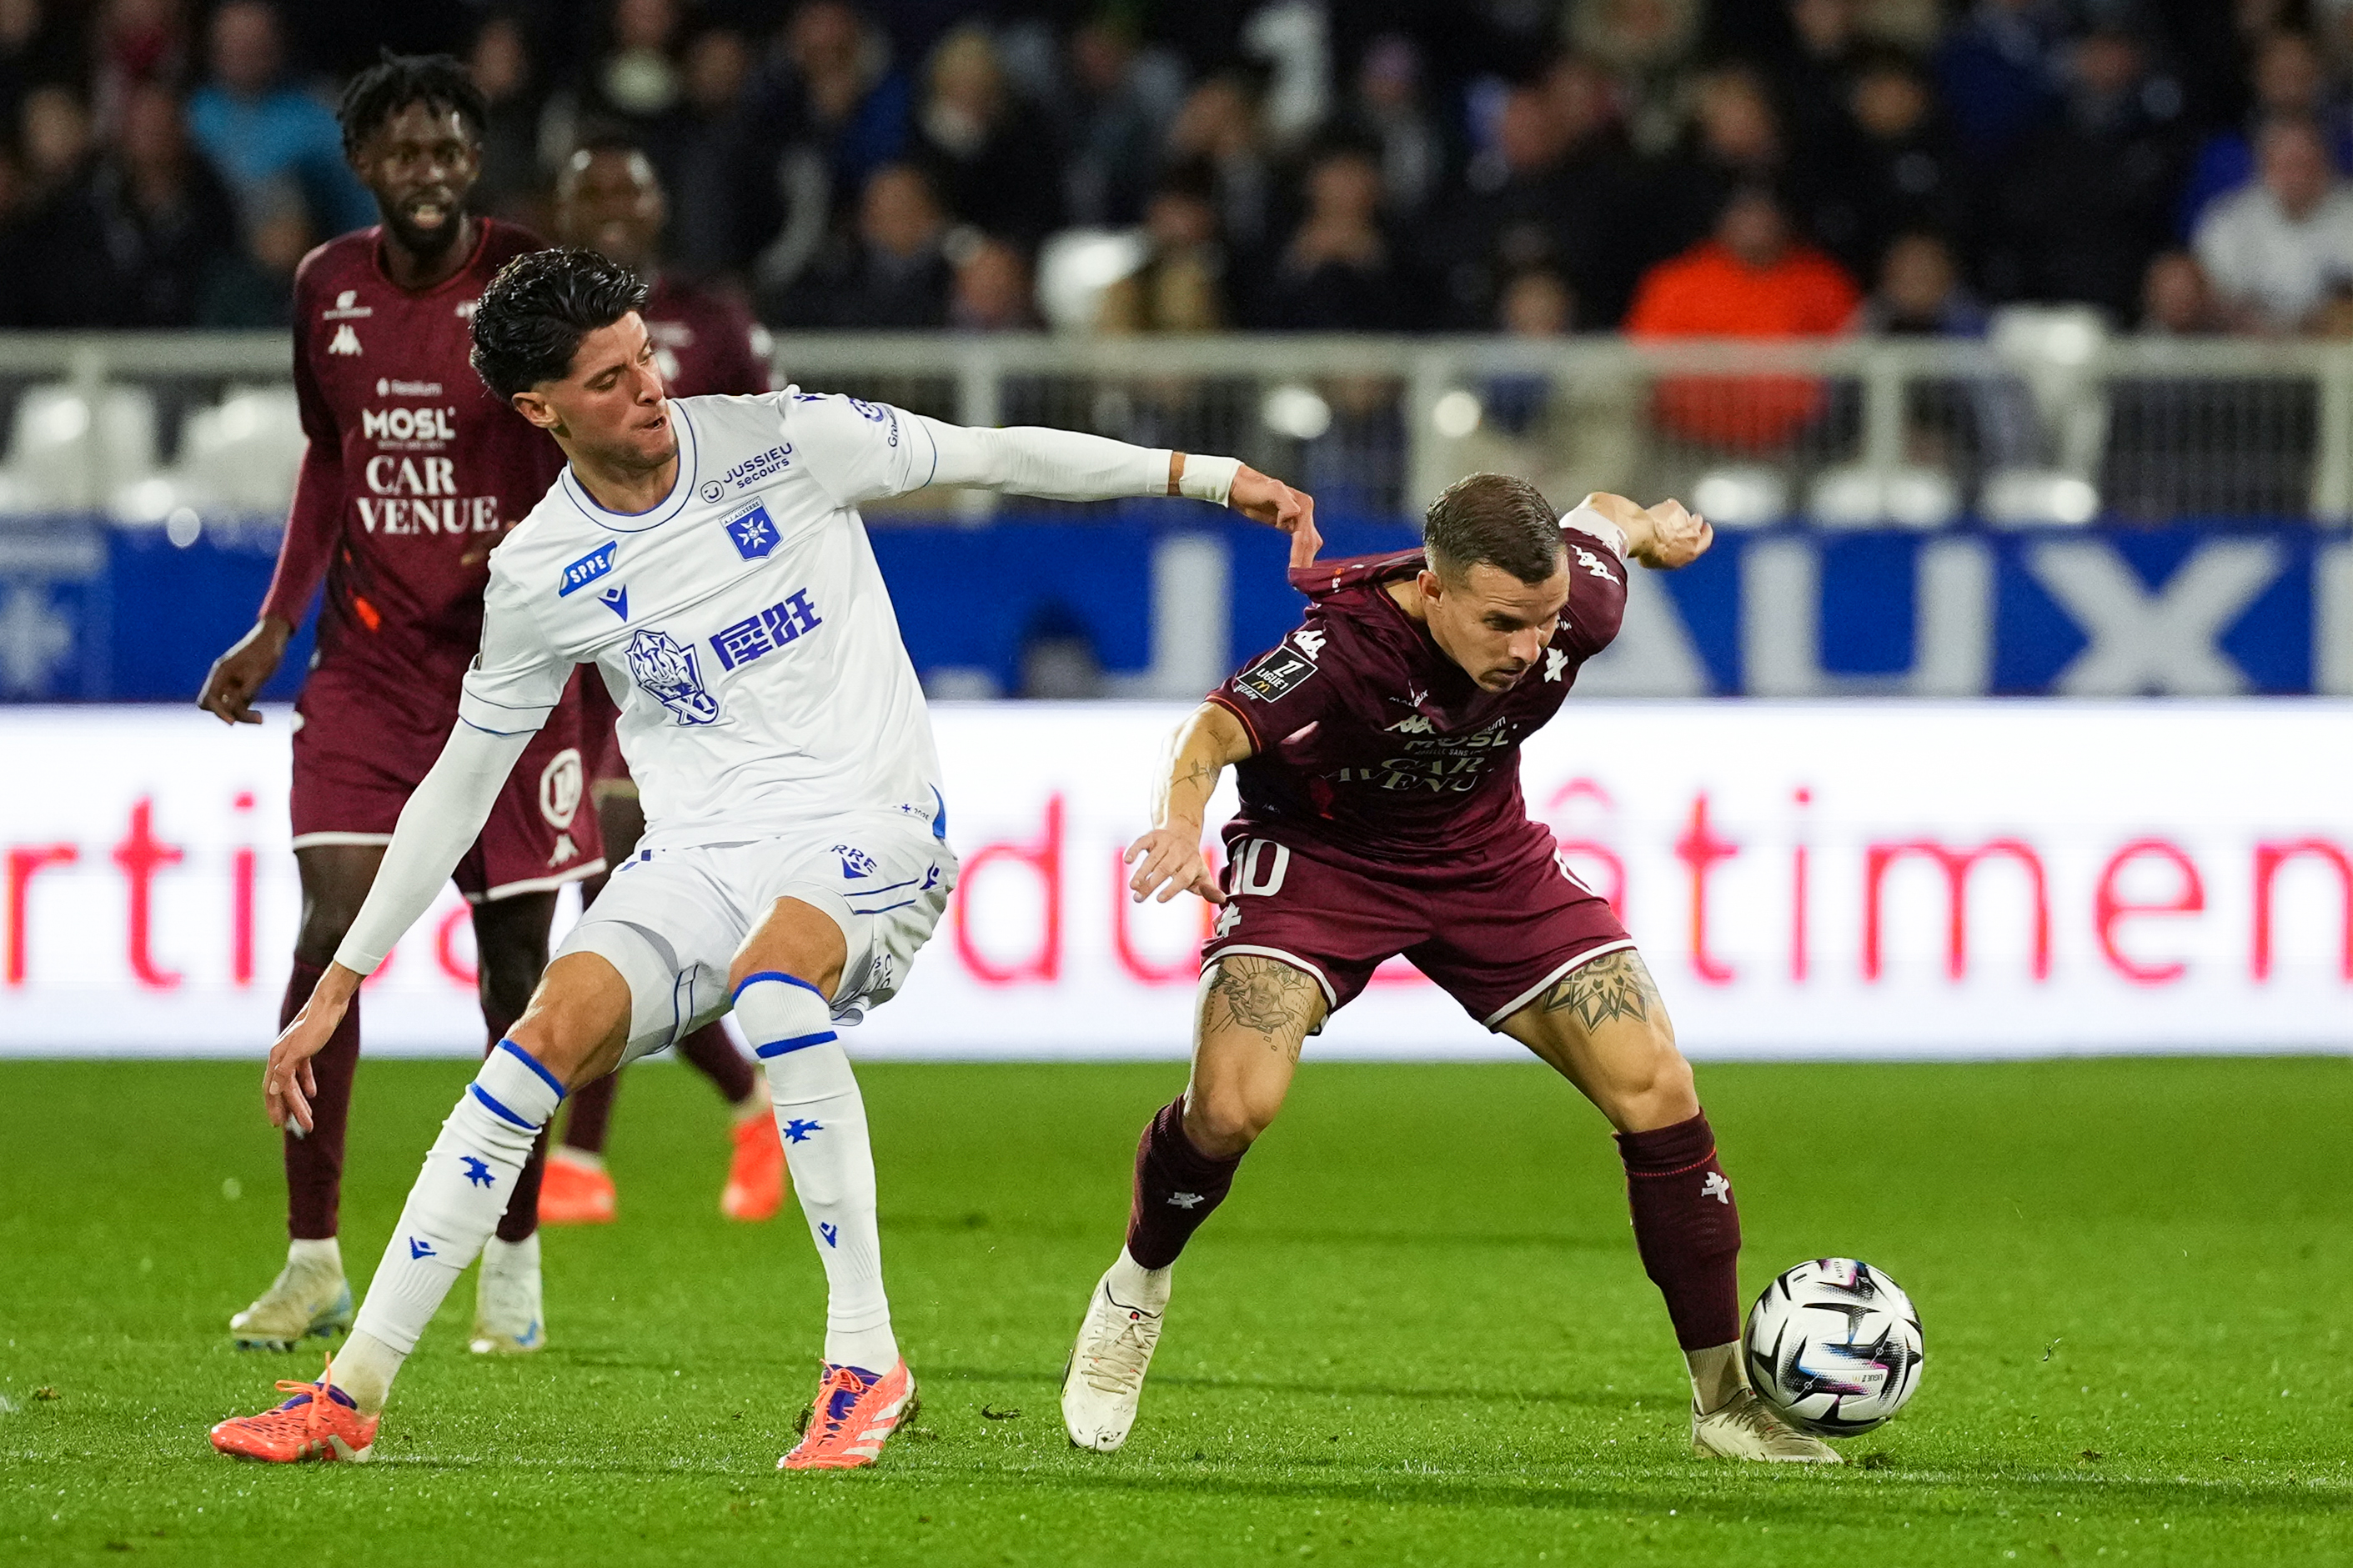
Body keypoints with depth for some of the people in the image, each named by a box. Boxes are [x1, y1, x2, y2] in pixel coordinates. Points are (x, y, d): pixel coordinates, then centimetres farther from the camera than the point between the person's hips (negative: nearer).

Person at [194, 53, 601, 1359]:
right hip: (367, 661, 2)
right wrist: (274, 627, 9)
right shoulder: (328, 289, 3)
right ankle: (314, 1262, -4)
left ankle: (514, 1263, 17)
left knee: (513, 955, 2)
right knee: (329, 932, -11)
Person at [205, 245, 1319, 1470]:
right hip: (697, 853, 3)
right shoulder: (540, 574, 1)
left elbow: (996, 456, 4)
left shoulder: (781, 442, -5)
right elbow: (461, 781, 10)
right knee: (552, 1034, -20)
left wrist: (1208, 475, 0)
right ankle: (352, 1392, -15)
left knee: (770, 973, -36)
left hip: (868, 826, -3)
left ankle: (865, 1358, -30)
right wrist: (340, 983, 8)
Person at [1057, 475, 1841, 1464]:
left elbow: (1600, 519, 0)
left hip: (1485, 859, 4)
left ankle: (1726, 1398, 7)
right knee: (1231, 1108, -24)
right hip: (1320, 859, -4)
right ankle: (1134, 1292, 10)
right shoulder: (1347, 649, -36)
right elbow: (1217, 730, -51)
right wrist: (1181, 821, -71)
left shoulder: (1577, 608, -23)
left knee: (1657, 1092, -8)